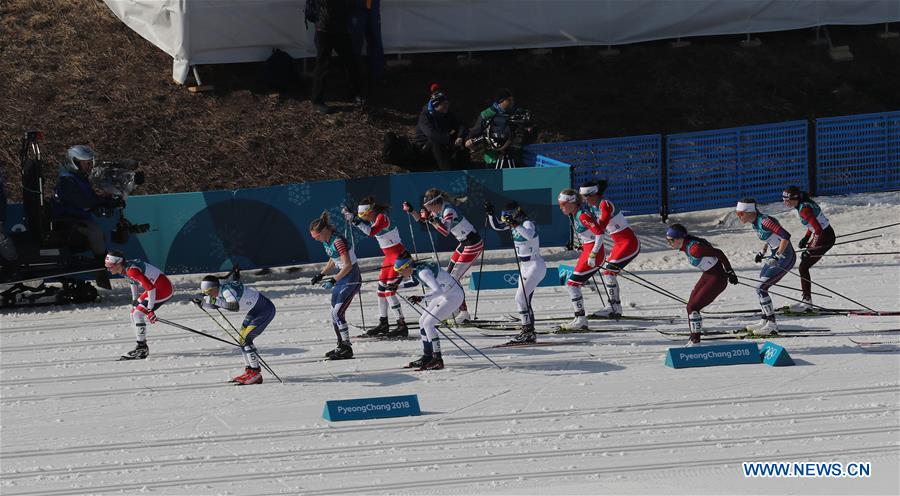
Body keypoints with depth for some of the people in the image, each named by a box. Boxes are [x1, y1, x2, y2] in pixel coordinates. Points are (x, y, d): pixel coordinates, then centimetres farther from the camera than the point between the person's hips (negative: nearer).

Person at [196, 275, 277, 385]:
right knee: (242, 340, 13)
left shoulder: (227, 290, -26)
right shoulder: (221, 289, 3)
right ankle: (249, 371, 17)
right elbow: (214, 305, 20)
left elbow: (234, 306, -41)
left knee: (245, 340, -13)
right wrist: (201, 303, 3)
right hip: (255, 311, 10)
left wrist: (215, 301, -39)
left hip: (265, 309, -10)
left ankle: (255, 373, -11)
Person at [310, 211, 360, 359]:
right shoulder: (326, 242, 5)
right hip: (342, 277, 10)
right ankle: (342, 346, 18)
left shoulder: (338, 241, -23)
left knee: (337, 313, -14)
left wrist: (333, 280, -26)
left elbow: (348, 265, -26)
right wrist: (321, 274, 11)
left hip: (351, 278, -10)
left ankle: (347, 348, -10)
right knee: (334, 313, 9)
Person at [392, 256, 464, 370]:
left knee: (428, 323, -15)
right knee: (422, 321, 12)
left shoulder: (423, 272, -30)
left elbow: (438, 291, -39)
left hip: (454, 296, -10)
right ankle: (427, 357, 20)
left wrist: (421, 298, -49)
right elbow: (414, 281, 22)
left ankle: (437, 359, -13)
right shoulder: (414, 269, -2)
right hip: (444, 295, 10)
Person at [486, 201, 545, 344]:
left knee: (520, 298, -15)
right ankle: (529, 333, 17)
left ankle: (527, 332, -13)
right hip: (524, 266, 10)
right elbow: (496, 226, 16)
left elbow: (529, 235, -40)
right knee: (525, 300, 11)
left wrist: (516, 225, -50)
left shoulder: (528, 223, -19)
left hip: (535, 266, -10)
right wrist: (490, 214, 1)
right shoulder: (514, 224, 6)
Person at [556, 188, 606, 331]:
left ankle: (581, 320, -8)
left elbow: (599, 233, -24)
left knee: (572, 284, -9)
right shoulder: (574, 213, 7)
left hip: (593, 251, -10)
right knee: (574, 285, 13)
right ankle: (580, 319, 16)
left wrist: (593, 254, -23)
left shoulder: (582, 216, -21)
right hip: (587, 250, 10)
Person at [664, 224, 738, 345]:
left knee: (693, 308, -11)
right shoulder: (685, 245, -2)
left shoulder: (694, 248, -30)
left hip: (718, 278, -9)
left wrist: (730, 272, -14)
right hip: (707, 276, 9)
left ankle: (695, 341, -2)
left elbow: (719, 253, -24)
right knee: (690, 307, 8)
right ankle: (693, 339, 16)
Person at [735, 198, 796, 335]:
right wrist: (762, 252, 13)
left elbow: (786, 236, -28)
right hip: (776, 256, 10)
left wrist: (777, 256, -27)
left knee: (761, 288, -11)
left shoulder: (764, 221, -24)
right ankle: (765, 321, 23)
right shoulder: (754, 222, 5)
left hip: (785, 258, -10)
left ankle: (771, 324, -5)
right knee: (762, 288, 13)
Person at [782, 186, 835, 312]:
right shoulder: (805, 204, 6)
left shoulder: (804, 209, -24)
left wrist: (811, 250, -31)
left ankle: (807, 301, -6)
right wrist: (806, 238, 16)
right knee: (804, 266, 13)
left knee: (803, 267, -7)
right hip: (827, 234, 10)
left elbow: (818, 230, -30)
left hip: (825, 238, -10)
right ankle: (807, 301, 15)